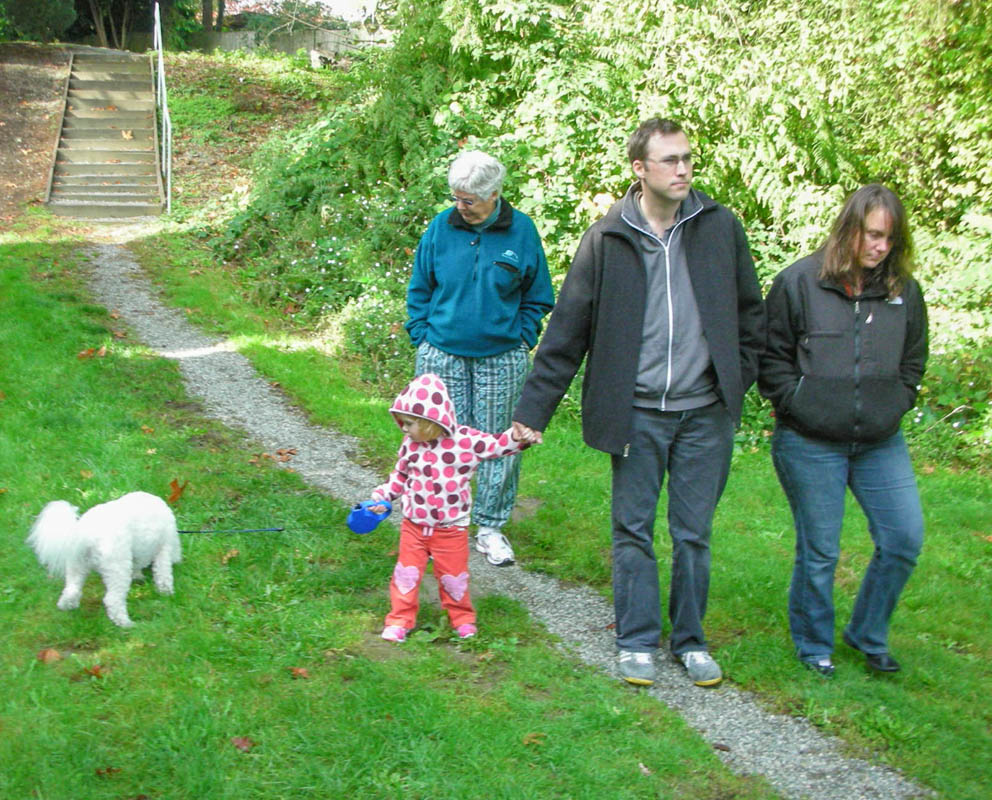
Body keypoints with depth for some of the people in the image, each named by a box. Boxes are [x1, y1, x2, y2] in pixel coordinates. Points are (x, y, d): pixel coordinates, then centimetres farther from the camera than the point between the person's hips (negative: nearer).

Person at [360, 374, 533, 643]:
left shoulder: (465, 440, -16)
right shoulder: (411, 445, -4)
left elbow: (496, 445, -13)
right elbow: (400, 475, 10)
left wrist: (518, 437, -30)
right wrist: (382, 496, 1)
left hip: (451, 527, -3)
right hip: (414, 525, 3)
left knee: (453, 576, 10)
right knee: (407, 573, 6)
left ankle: (462, 618, 32)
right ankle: (400, 620, 22)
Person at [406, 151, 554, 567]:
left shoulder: (521, 230, -3)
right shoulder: (441, 227, -1)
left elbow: (537, 296, 8)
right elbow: (419, 289, 9)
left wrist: (521, 339, -1)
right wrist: (422, 337, 2)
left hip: (501, 358, 0)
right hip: (443, 355, 0)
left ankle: (490, 528, 21)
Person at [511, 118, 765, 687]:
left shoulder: (721, 228, 1)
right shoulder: (607, 240, -2)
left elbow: (751, 313, 12)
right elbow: (567, 331, 0)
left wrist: (739, 378, 3)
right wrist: (533, 411, -2)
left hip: (705, 412, 1)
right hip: (636, 414, -1)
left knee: (694, 534, 9)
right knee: (634, 532, 7)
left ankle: (690, 640, 25)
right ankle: (638, 641, 22)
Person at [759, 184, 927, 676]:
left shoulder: (903, 291, 6)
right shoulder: (799, 282, -5)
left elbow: (913, 361, 18)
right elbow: (772, 357, -1)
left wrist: (895, 407, 6)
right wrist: (798, 407, -8)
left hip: (881, 444, 4)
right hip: (810, 445, -4)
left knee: (904, 540, 2)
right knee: (819, 552, 4)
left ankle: (868, 634, 25)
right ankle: (813, 646, 25)